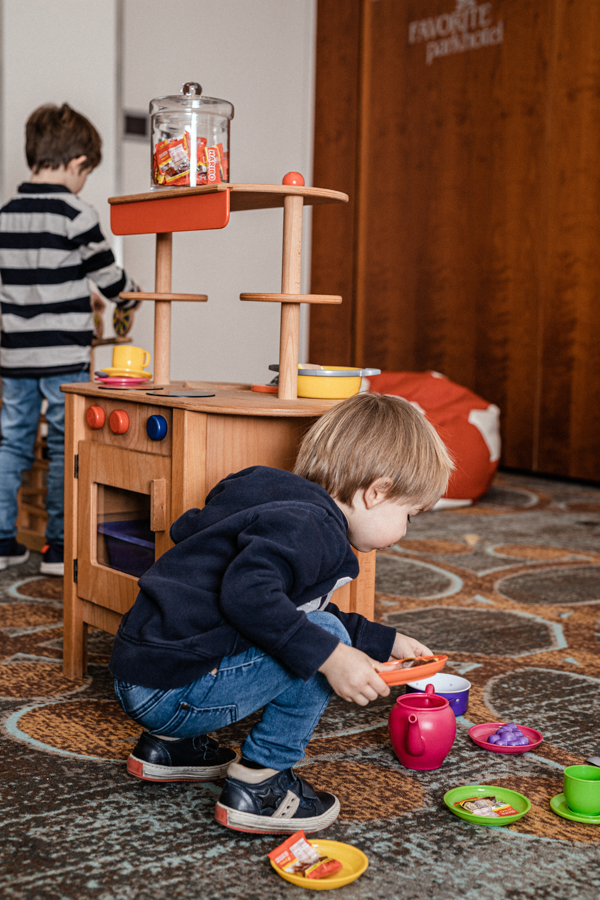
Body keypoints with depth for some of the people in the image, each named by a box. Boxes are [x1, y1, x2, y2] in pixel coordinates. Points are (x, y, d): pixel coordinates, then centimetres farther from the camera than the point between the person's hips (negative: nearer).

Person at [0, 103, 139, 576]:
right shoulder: (77, 217, -11)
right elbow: (109, 276, -2)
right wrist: (133, 295, 19)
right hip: (65, 356, -5)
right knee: (65, 448, 4)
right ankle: (59, 546, 9)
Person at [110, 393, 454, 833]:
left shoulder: (293, 507, 19)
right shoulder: (308, 525, -15)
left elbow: (313, 615, 32)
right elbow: (246, 594, -32)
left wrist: (386, 643, 34)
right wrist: (330, 657, -27)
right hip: (169, 693, -10)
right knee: (326, 637, -11)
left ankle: (170, 746, 25)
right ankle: (259, 785, -3)